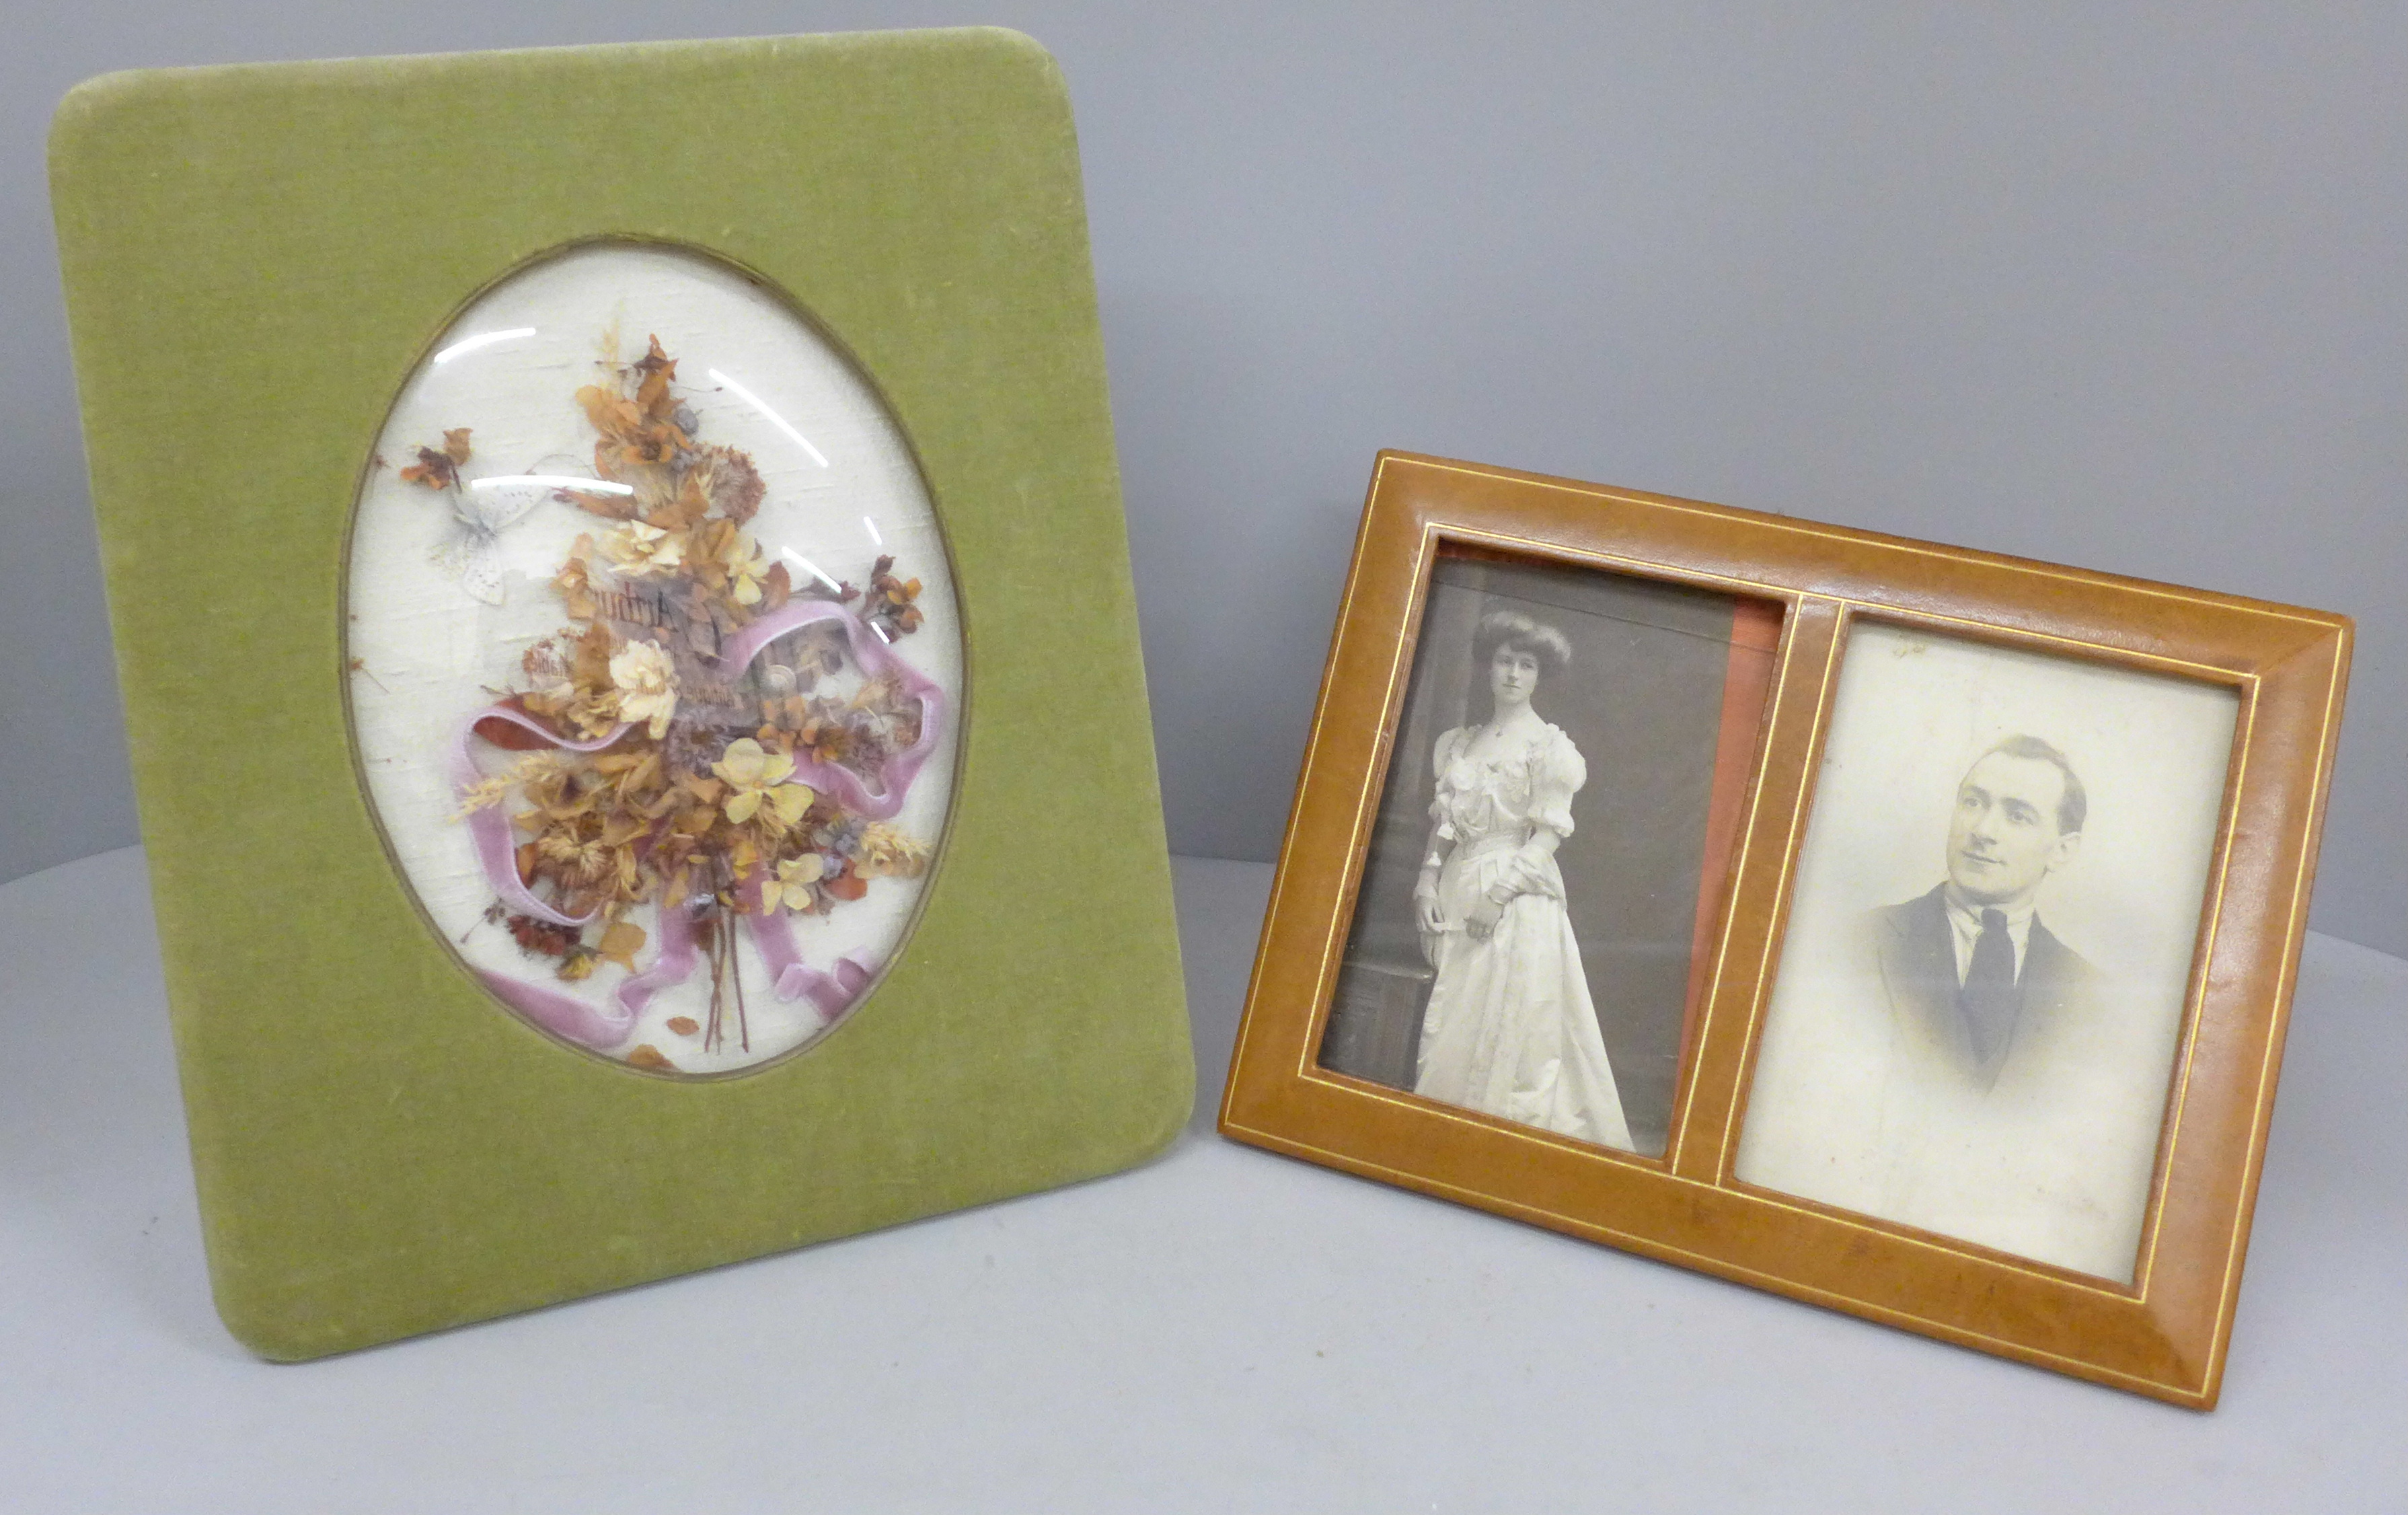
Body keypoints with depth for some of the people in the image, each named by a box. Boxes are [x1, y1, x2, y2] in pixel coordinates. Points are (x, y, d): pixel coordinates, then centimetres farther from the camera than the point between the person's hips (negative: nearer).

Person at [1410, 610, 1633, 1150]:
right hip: (1456, 897, 5)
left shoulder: (1549, 747, -3)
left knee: (1506, 1034, -7)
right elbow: (1444, 823, 14)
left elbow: (1549, 835, -8)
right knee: (1446, 1032, 4)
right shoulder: (1460, 743, 14)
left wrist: (1498, 894, -15)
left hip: (1519, 901, -5)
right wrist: (1428, 879, 0)